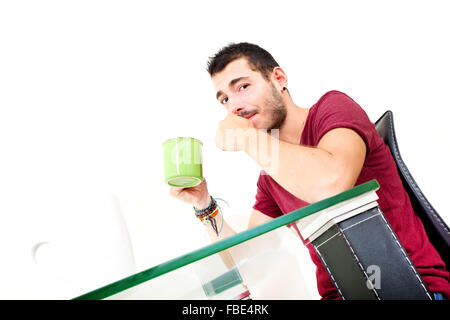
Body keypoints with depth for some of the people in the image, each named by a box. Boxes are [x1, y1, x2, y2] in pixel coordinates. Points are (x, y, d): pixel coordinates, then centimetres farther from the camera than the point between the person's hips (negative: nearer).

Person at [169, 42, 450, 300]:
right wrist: (204, 204, -2)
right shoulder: (270, 175, 8)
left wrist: (247, 136, -19)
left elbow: (331, 183, -31)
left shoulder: (333, 106, -9)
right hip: (337, 294, 6)